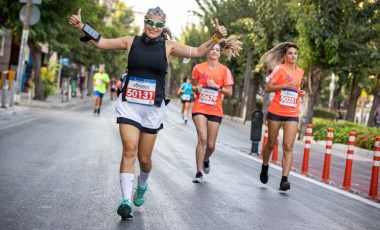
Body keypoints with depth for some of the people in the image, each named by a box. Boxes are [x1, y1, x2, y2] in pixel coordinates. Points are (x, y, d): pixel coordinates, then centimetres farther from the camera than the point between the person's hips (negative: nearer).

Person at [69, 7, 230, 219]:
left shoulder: (168, 46, 2)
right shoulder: (131, 42, 3)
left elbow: (198, 52, -1)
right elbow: (101, 43, 6)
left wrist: (216, 37, -13)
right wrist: (81, 26, -4)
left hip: (153, 108, 0)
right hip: (129, 105, 0)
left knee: (144, 157, 8)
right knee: (130, 148, -18)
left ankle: (142, 185, 42)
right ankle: (126, 200, -16)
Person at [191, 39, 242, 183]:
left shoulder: (224, 71, 0)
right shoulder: (199, 68, 2)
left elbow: (229, 92, 0)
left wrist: (216, 86, -14)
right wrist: (196, 88, -9)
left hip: (215, 110, 1)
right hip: (199, 108, -1)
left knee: (211, 144, 3)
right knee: (202, 139, -17)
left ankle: (205, 160, 39)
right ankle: (199, 173, -7)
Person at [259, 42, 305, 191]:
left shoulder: (300, 71, 11)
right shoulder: (279, 68, -4)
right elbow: (268, 88, -10)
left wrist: (299, 92, 7)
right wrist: (285, 85, -20)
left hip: (292, 114, 3)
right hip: (276, 112, -3)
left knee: (288, 147, -9)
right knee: (271, 144, 10)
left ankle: (284, 179, -13)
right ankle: (264, 168, 36)